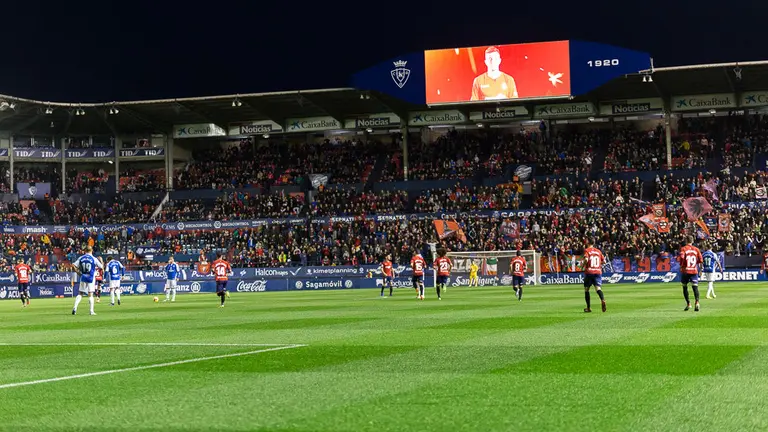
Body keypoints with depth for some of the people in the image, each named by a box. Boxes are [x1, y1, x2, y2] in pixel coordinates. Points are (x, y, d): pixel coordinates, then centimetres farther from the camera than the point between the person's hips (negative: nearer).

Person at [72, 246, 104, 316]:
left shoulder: (81, 258, 2)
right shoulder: (94, 259, -6)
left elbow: (73, 265, -4)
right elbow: (101, 267, -2)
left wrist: (78, 272, 7)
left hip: (83, 278, 2)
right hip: (91, 278, -2)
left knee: (80, 294, 10)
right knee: (90, 295, 1)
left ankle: (75, 307, -5)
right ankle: (91, 311, 1)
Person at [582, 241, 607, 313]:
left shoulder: (586, 250, -2)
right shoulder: (598, 251, 12)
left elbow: (586, 259, -18)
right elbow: (604, 261, 12)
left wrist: (583, 265, 0)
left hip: (589, 272, -3)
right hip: (598, 272, 3)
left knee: (586, 289, 12)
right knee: (598, 288, -7)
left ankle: (588, 307, 14)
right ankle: (603, 300, -38)